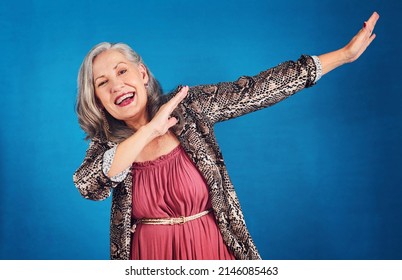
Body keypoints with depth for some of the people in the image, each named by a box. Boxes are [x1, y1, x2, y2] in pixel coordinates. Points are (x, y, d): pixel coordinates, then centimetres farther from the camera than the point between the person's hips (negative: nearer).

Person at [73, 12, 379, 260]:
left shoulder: (189, 106, -7)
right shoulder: (106, 145, -3)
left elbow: (256, 90, -8)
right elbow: (87, 185, -23)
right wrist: (150, 129, -25)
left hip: (211, 251, 0)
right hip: (150, 256, 1)